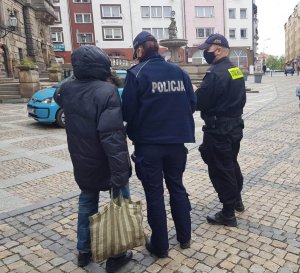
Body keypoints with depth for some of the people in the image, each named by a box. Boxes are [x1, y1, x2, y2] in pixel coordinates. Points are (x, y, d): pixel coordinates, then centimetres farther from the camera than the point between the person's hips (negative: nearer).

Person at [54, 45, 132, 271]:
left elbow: (59, 97, 26)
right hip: (107, 164, -6)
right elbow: (113, 137, -29)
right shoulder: (106, 91, -23)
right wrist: (120, 174, -28)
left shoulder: (67, 89, -1)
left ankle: (84, 251, 34)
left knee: (87, 203, 22)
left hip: (82, 163, 7)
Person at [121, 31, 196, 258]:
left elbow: (128, 111, -11)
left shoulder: (136, 74, -9)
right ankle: (184, 237, 32)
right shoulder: (179, 72, 3)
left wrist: (135, 132, 8)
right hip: (177, 141, 4)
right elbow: (192, 104, 5)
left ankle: (160, 245, 22)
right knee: (177, 187, 20)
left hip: (149, 143, -4)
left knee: (154, 193, 9)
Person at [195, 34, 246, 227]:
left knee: (220, 170, 2)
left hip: (218, 131, -9)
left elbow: (198, 102, -19)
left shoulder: (215, 73, -21)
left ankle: (228, 214, 14)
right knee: (232, 164, 23)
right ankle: (237, 200, 41)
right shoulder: (236, 71, 9)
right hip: (235, 126, 10)